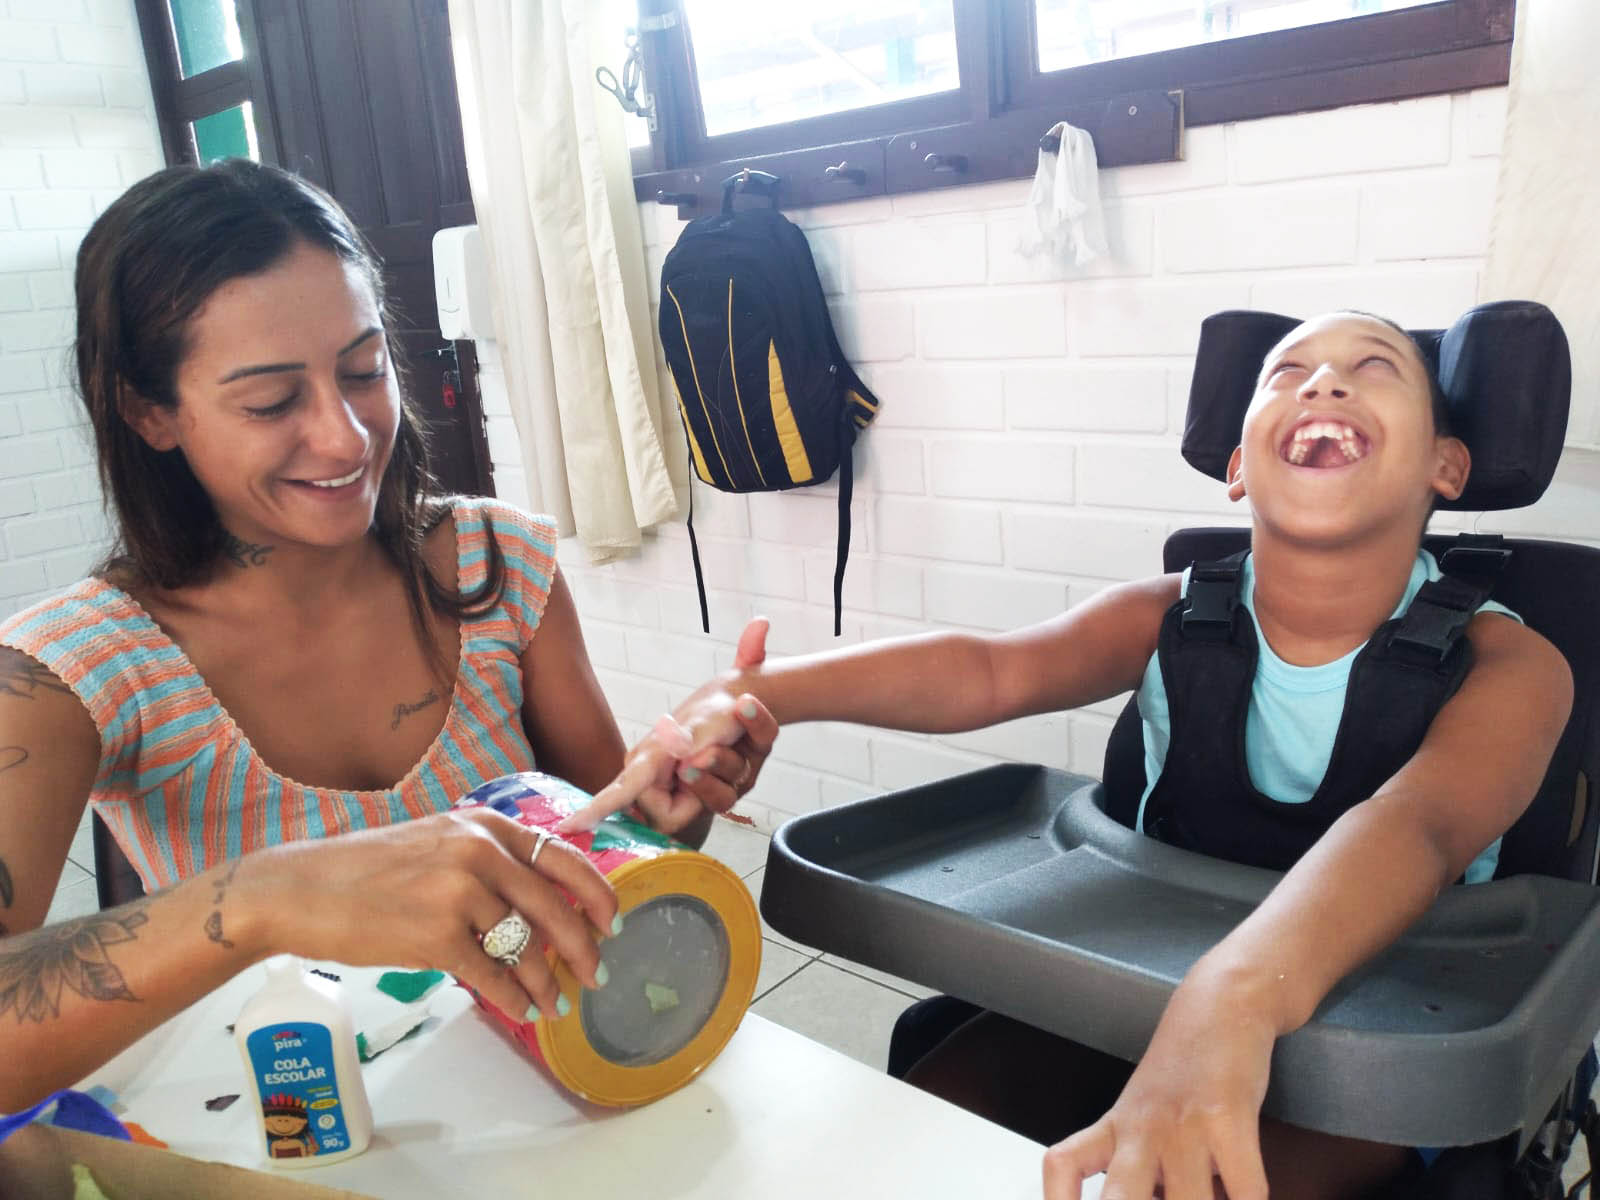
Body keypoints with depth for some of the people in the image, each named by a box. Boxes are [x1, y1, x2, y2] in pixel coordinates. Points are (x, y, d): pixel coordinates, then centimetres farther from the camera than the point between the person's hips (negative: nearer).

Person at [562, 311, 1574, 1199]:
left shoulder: (1507, 663, -14)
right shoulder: (1174, 617, -4)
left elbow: (1409, 829, -36)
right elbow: (988, 668, -21)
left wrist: (1231, 1002, -57)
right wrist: (756, 692, -40)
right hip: (1140, 987, 3)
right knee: (934, 1108, -17)